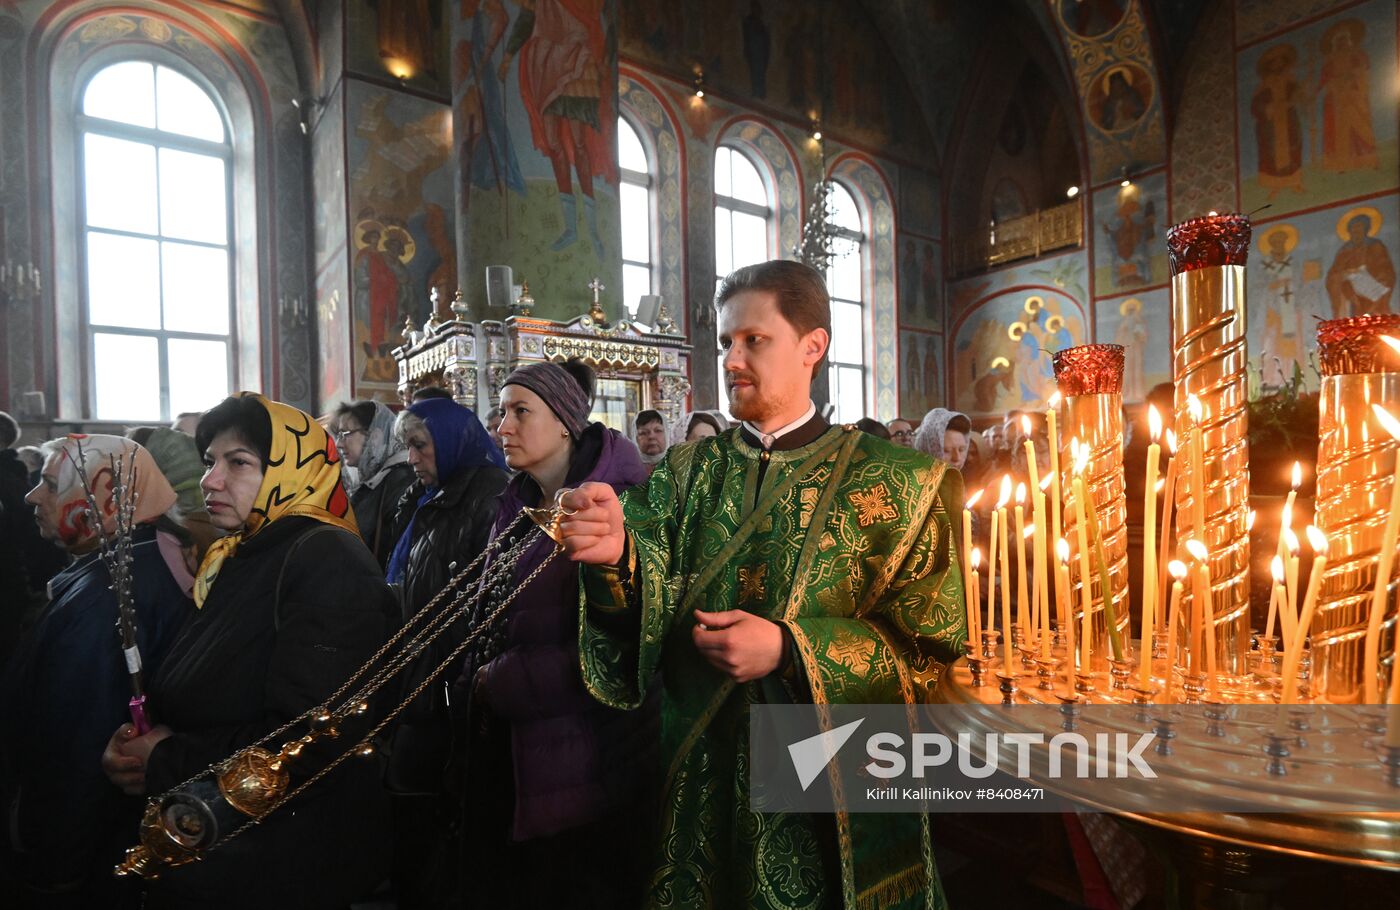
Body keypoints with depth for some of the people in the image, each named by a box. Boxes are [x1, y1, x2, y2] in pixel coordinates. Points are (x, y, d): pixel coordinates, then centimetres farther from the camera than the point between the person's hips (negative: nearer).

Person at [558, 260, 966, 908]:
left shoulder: (894, 483, -6)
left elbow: (929, 643, -8)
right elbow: (646, 601, -9)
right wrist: (618, 557, -32)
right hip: (698, 781, 3)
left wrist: (790, 647, -19)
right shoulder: (686, 473, 3)